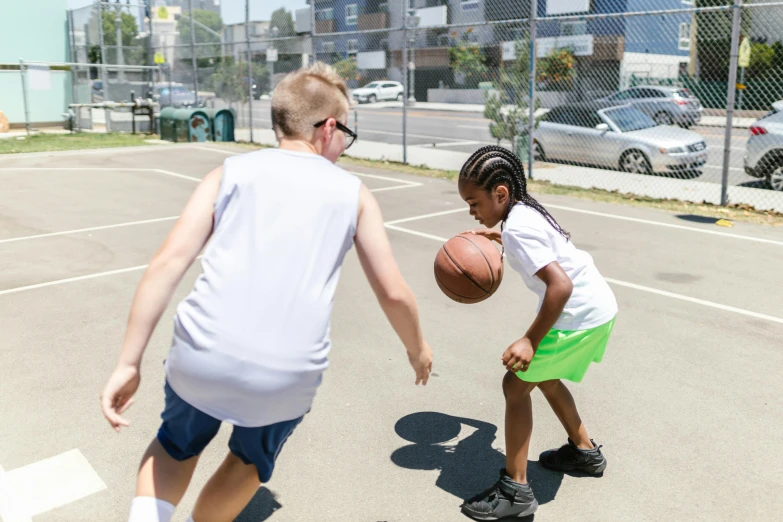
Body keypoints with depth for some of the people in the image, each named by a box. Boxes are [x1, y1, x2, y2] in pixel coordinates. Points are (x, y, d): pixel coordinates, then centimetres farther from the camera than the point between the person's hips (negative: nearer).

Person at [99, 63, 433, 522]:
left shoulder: (231, 172, 9)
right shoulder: (353, 193, 10)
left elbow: (168, 264, -1)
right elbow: (393, 292, 9)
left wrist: (129, 362, 2)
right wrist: (418, 347, 28)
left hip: (203, 357, 1)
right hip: (288, 377, 0)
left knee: (176, 447, 32)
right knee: (251, 461, 32)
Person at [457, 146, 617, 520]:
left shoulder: (516, 228, -22)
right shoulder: (524, 210, 7)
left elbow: (561, 285, -30)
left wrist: (530, 342, -27)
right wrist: (497, 236, 27)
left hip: (580, 316, -10)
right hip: (598, 306, 10)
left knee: (516, 384, -3)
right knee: (543, 376, 25)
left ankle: (515, 490, 4)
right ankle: (584, 451, 41)